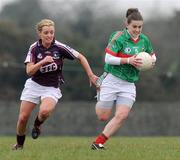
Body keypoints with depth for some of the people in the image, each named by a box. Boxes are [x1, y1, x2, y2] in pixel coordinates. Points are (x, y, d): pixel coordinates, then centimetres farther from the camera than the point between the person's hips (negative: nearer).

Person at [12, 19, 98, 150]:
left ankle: (38, 125, 3)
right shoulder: (34, 48, -8)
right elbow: (29, 71, -14)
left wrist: (91, 76, -3)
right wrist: (43, 61, -30)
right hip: (34, 85, 2)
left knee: (45, 111, -32)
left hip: (52, 88, -2)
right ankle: (19, 145, 25)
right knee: (23, 118, -2)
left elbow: (81, 57, -2)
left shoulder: (59, 47, -12)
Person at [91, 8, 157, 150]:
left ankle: (98, 142, -6)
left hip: (129, 84, 4)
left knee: (122, 116, -14)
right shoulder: (119, 38, -12)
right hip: (112, 79, -4)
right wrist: (128, 61, -24)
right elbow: (108, 58, -17)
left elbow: (152, 55, 21)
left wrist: (151, 61, -2)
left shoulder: (144, 40, 5)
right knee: (103, 117, 0)